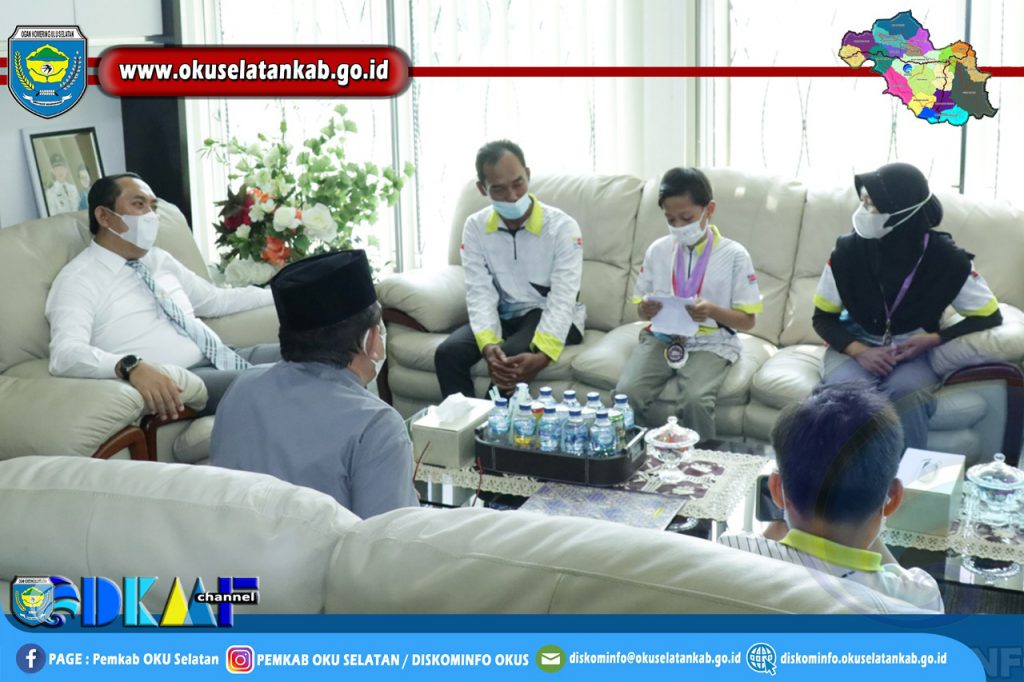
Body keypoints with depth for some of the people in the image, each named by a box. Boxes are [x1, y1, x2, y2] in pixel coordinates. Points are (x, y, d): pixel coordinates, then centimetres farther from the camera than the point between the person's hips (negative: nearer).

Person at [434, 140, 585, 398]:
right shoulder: (475, 227, -5)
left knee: (512, 358, -32)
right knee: (447, 353, -22)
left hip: (552, 317, -3)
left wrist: (541, 356, -40)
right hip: (504, 316, 4)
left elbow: (562, 300, -23)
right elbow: (481, 294, -12)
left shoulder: (562, 226, -15)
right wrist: (488, 345, -33)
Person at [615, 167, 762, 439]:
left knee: (696, 400, -32)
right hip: (662, 337, 3)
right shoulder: (657, 250, 6)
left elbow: (748, 319, -2)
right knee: (626, 392, -23)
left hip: (710, 342, -3)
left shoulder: (734, 255, -4)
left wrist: (713, 312, -22)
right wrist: (646, 310, -12)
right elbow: (641, 308, 13)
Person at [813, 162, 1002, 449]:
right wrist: (859, 351, -21)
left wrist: (932, 339, -19)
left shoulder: (946, 259, -12)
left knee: (908, 390, -34)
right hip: (857, 346, 0)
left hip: (912, 350, 0)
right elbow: (823, 317, -3)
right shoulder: (848, 250, -12)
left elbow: (990, 316, -4)